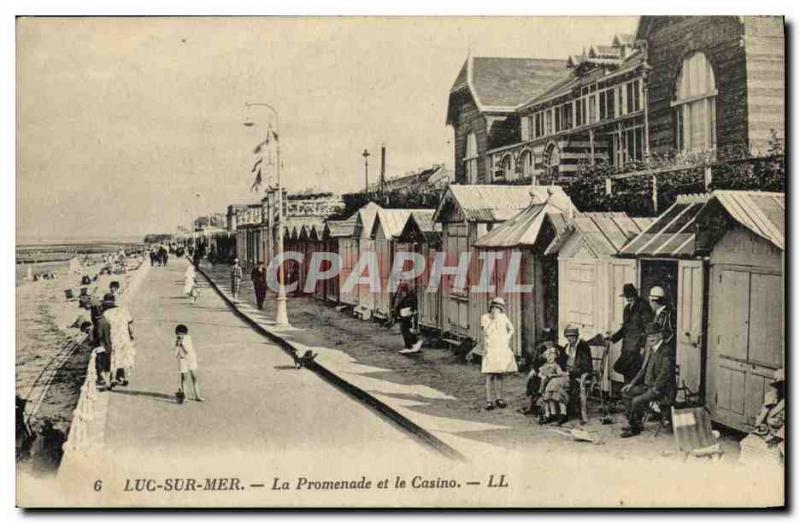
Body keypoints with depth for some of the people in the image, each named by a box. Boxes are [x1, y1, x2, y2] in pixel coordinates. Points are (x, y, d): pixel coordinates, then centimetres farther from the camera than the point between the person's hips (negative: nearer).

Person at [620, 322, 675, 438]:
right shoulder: (651, 350, 12)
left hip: (662, 389, -10)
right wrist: (632, 383, 9)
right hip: (648, 385, 10)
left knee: (636, 401, -25)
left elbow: (665, 374, -22)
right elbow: (644, 369, 18)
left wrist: (654, 389, -21)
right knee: (626, 392, 7)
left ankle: (635, 428, -5)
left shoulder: (666, 351, -16)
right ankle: (635, 423, 9)